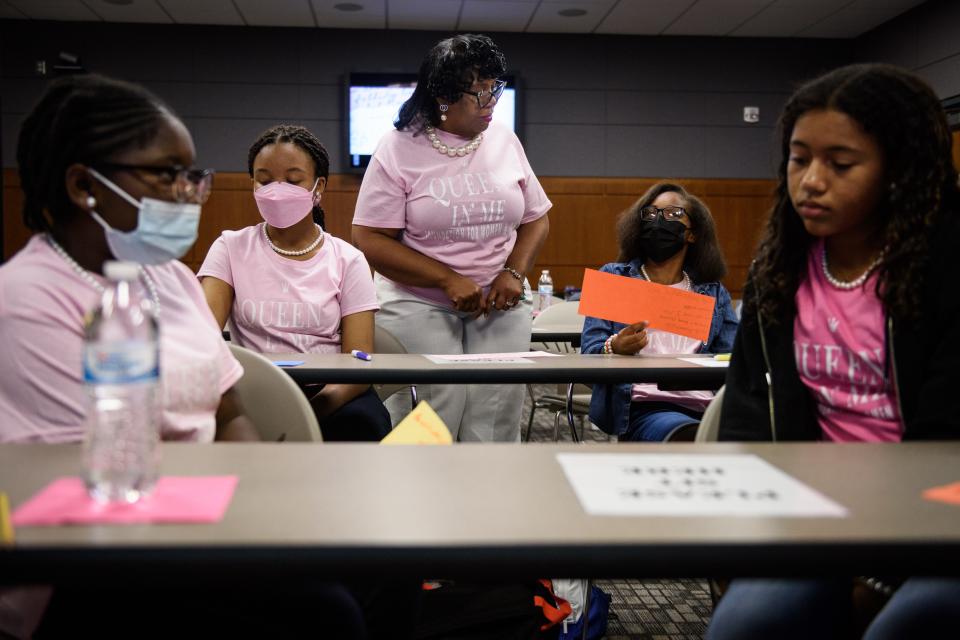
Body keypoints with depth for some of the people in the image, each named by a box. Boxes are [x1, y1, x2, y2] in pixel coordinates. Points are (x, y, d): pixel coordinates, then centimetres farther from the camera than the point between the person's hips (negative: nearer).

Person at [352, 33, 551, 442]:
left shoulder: (504, 140, 7)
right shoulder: (399, 149, -6)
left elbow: (536, 219, 14)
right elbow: (370, 240, -10)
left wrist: (514, 273, -5)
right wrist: (448, 279, -16)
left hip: (500, 308, 4)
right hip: (419, 307, -3)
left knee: (496, 429, 1)